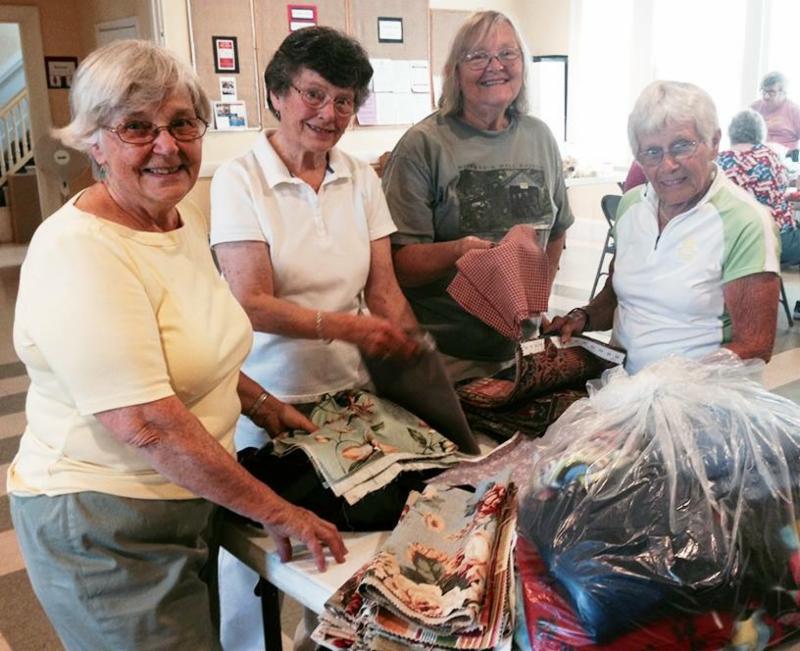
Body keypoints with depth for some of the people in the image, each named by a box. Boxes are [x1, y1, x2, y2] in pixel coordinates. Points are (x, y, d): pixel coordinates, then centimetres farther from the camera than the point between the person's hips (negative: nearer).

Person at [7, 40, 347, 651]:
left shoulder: (185, 222, 4)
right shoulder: (79, 254, -24)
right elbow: (146, 424, -29)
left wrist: (263, 405, 10)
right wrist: (273, 509, -22)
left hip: (187, 503, 8)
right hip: (105, 527, -8)